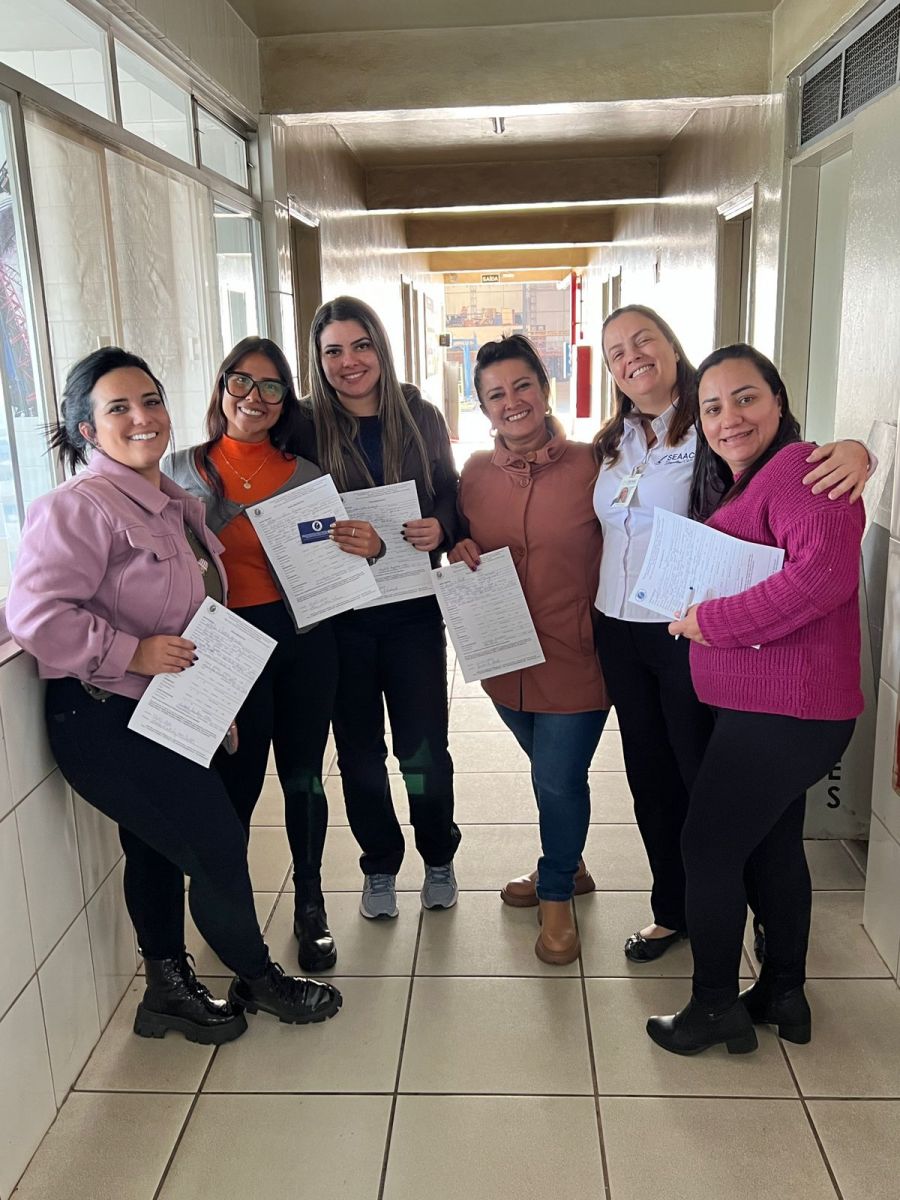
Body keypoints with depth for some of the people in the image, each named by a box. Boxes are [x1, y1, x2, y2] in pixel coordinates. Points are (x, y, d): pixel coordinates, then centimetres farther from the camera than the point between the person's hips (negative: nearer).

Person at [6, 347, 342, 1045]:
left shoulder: (178, 504, 9)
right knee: (219, 846, 0)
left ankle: (169, 990, 38)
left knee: (158, 851, 20)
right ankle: (259, 978, 24)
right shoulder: (79, 508, -20)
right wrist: (133, 652, -25)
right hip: (105, 721, -9)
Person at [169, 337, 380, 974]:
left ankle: (311, 905, 29)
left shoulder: (306, 473, 5)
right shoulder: (185, 470, 2)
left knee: (303, 777, 10)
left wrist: (368, 546, -12)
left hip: (305, 639, 1)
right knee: (238, 782, 5)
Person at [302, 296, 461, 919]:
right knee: (359, 746, 11)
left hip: (413, 607, 1)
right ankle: (380, 866, 32)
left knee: (424, 745, 7)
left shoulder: (421, 417, 1)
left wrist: (438, 529, -15)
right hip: (338, 612, 0)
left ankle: (439, 858, 32)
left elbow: (451, 498, 6)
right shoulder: (307, 425, -3)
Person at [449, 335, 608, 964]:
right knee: (551, 774, 22)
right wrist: (459, 551, -6)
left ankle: (557, 893, 33)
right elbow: (462, 542, 16)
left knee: (559, 781, 5)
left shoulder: (591, 465, -11)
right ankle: (568, 868, 48)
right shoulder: (476, 472, 1)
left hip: (574, 658, -4)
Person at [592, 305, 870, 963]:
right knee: (651, 777, 16)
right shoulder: (612, 444, 10)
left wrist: (853, 450, -37)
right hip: (620, 630, 6)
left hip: (691, 631, -6)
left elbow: (799, 461, -15)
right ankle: (674, 909, 36)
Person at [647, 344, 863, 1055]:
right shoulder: (737, 486, 17)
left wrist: (712, 621, -23)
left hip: (783, 711, -11)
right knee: (774, 845, 19)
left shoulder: (798, 469, -16)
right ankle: (784, 994, 36)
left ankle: (717, 1008, 17)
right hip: (771, 707, 11)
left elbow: (825, 570, -31)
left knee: (709, 847, 0)